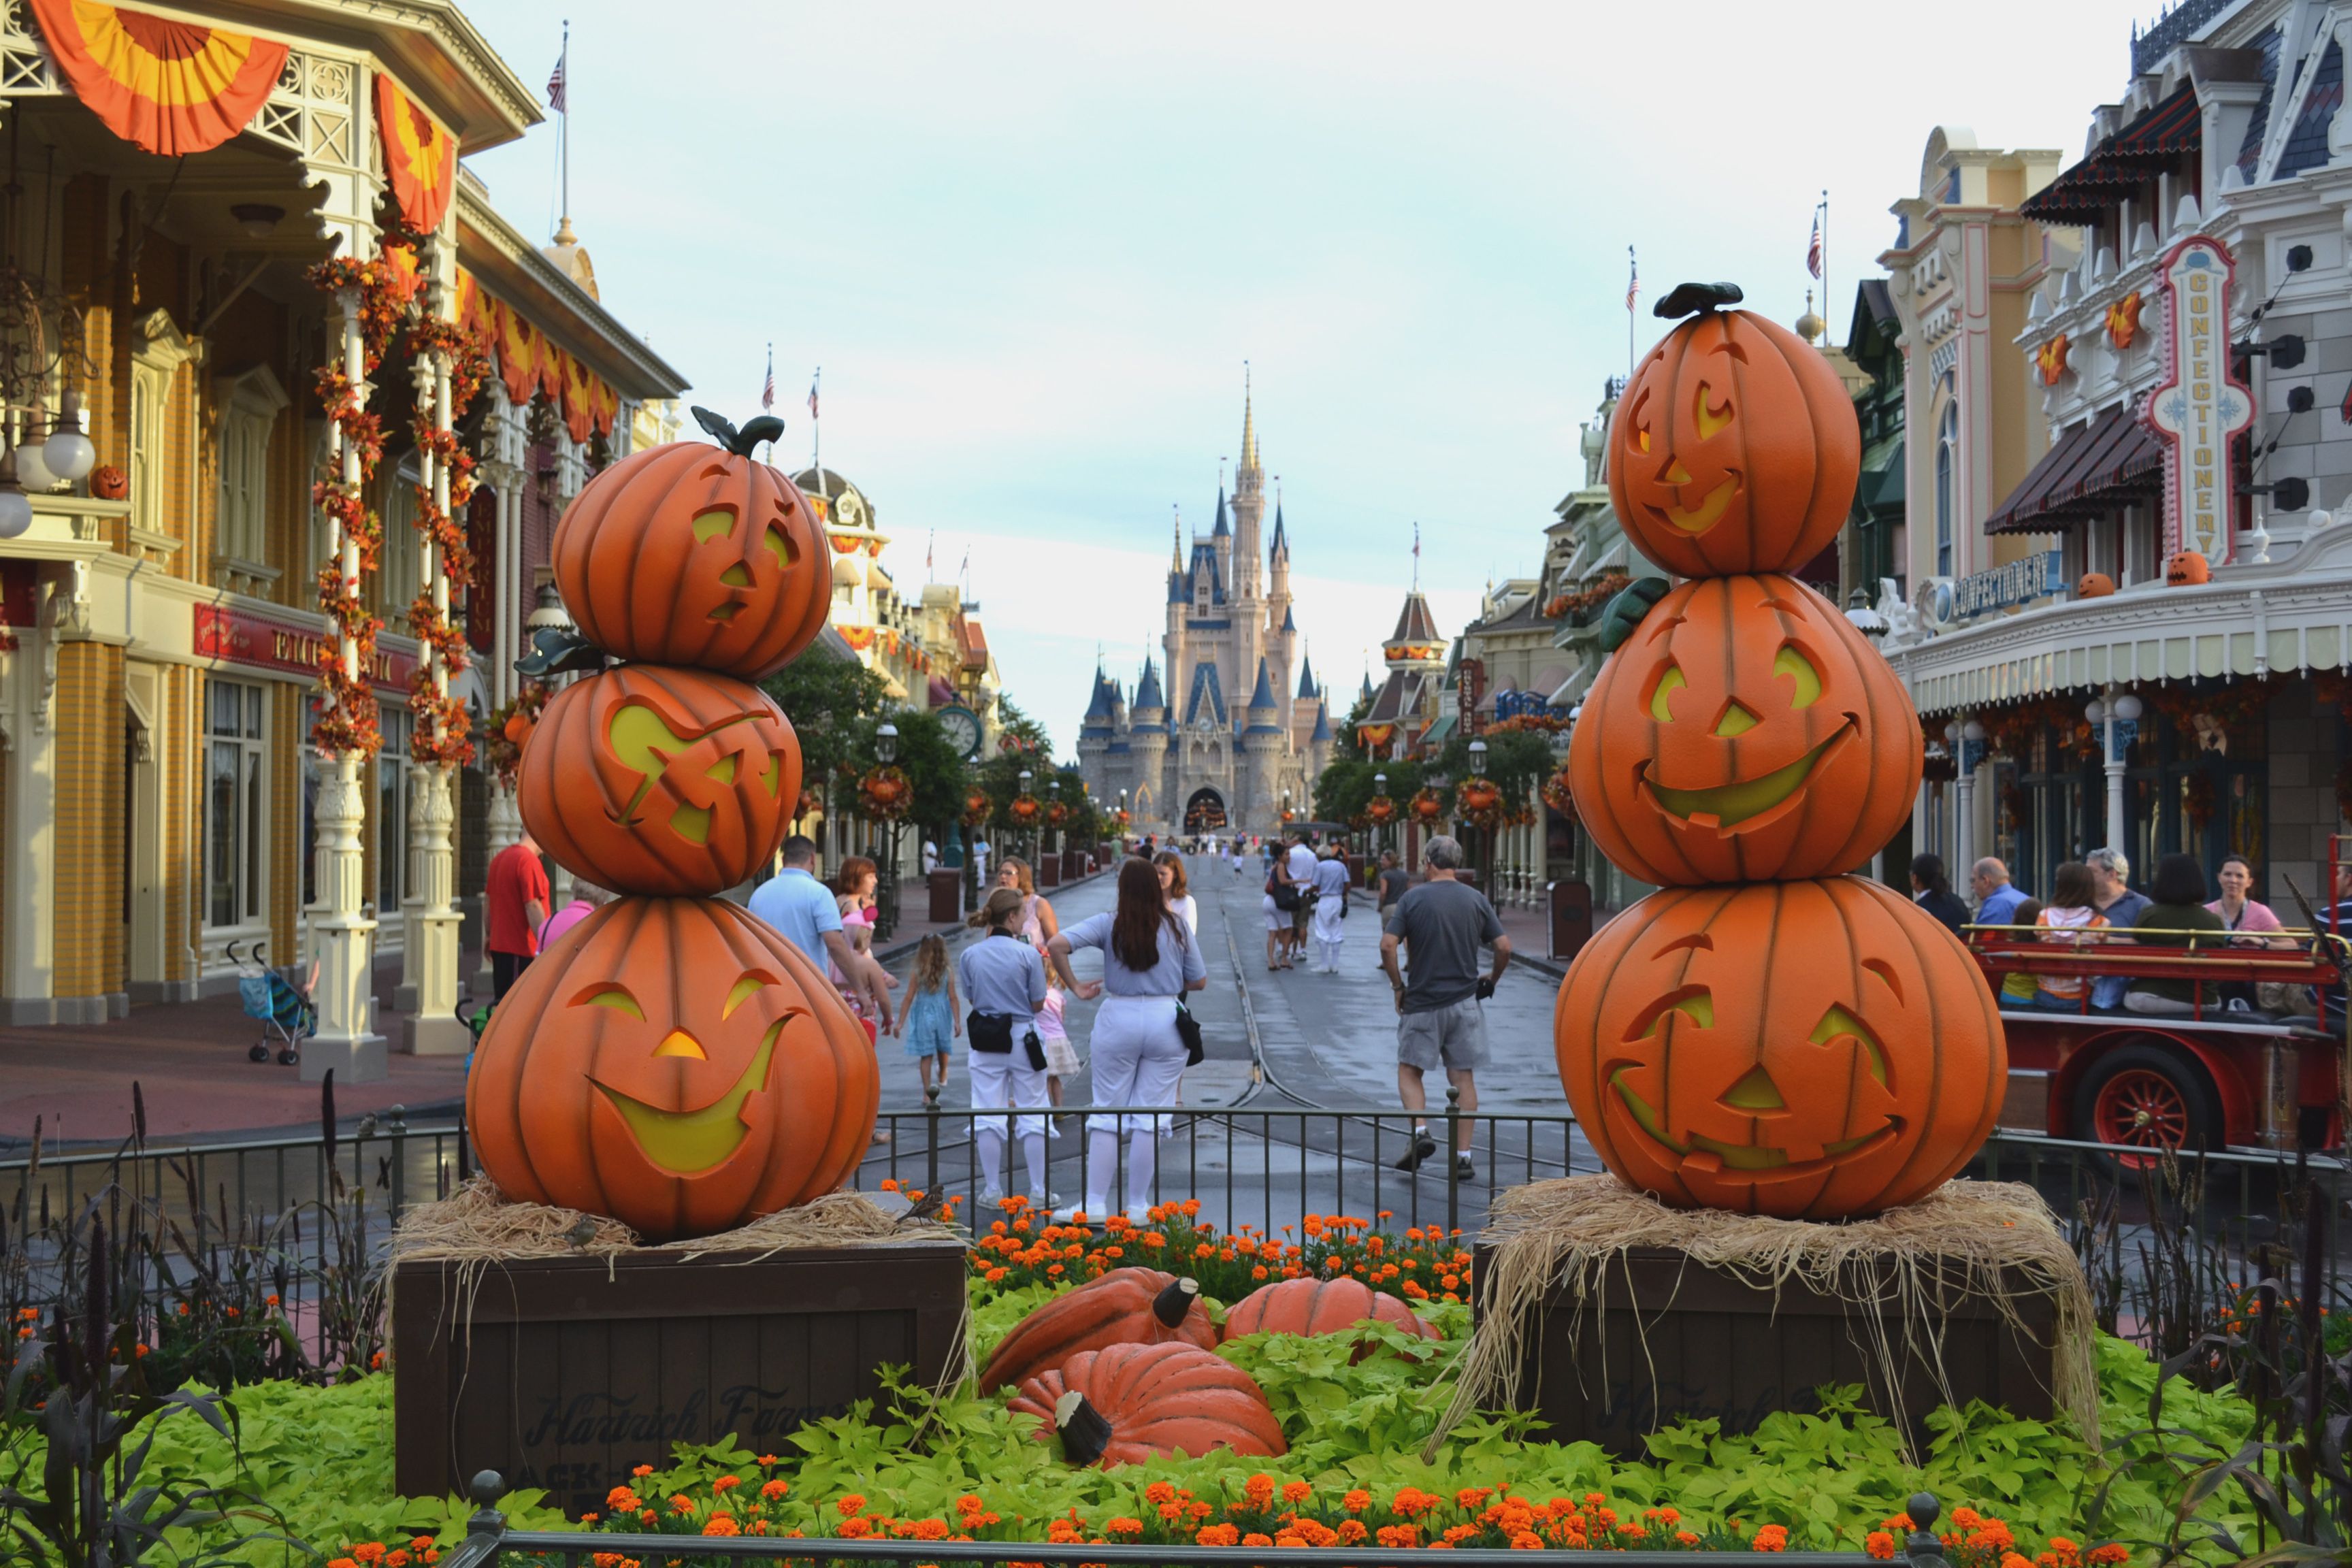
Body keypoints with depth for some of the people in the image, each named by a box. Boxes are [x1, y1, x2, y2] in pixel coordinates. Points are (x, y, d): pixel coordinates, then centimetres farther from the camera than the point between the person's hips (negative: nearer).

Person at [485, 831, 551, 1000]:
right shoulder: (528, 861, -17)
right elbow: (533, 906, -22)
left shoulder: (499, 858, 11)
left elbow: (488, 899, 19)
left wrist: (488, 934, 27)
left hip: (499, 946, 9)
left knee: (501, 1001, 13)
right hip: (524, 948, -9)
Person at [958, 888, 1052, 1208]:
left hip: (985, 1040, 2)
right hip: (1023, 1037, -2)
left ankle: (992, 1191, 9)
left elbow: (971, 998, 7)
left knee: (988, 1116, 7)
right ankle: (1038, 1192, 9)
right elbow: (1037, 1003, -4)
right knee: (1032, 1115, 7)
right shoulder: (1028, 954, -10)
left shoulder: (969, 955, -2)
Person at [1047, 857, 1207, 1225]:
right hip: (1167, 1019, 1)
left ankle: (1095, 1204, 8)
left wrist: (1075, 985, -4)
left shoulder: (1109, 924, -2)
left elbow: (1056, 945, -15)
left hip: (1119, 1018, -1)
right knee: (1150, 1117, 5)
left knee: (1107, 1112, 7)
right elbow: (1199, 982, 8)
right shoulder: (1177, 926, 2)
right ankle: (1137, 1206, 10)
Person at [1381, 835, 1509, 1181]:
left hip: (1422, 1002, -2)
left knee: (1409, 1071, 10)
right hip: (1465, 1001, 3)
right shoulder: (1476, 899, 2)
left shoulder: (1413, 899, -5)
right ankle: (1463, 1155, 7)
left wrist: (1398, 986, 1)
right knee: (1463, 1078, 8)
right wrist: (1492, 980, 17)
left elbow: (1387, 946, -12)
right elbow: (1504, 947, -1)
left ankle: (1421, 1130, -12)